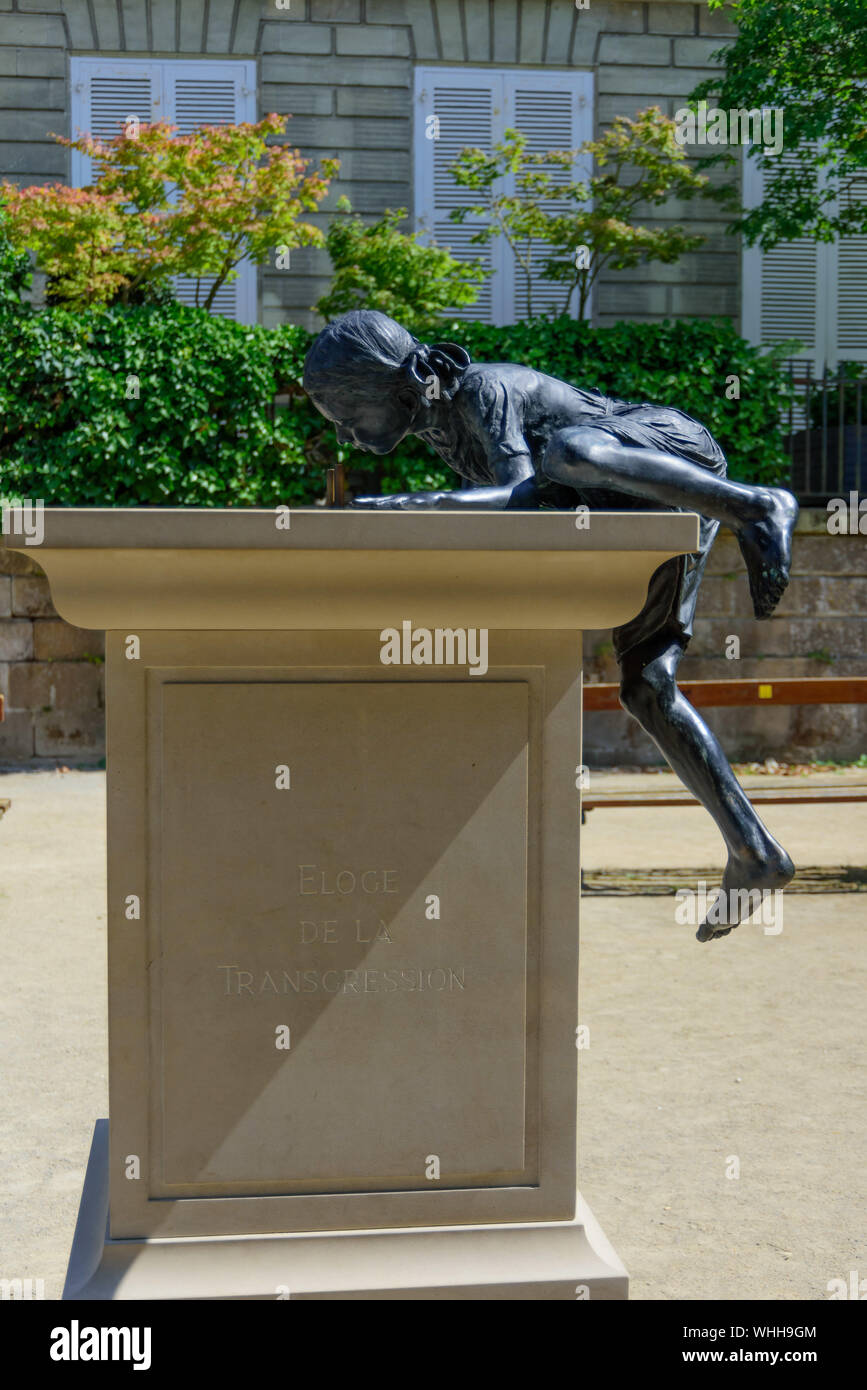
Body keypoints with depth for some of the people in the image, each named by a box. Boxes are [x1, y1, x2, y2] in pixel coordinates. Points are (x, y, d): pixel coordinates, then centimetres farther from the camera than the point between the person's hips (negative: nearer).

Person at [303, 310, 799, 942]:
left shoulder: (483, 390, -18)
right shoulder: (433, 418, 12)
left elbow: (523, 498, -34)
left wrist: (402, 504, -38)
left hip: (681, 452, -9)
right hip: (642, 514, 9)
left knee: (565, 451, -40)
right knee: (646, 688, -2)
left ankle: (760, 507, -32)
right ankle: (754, 853, -1)